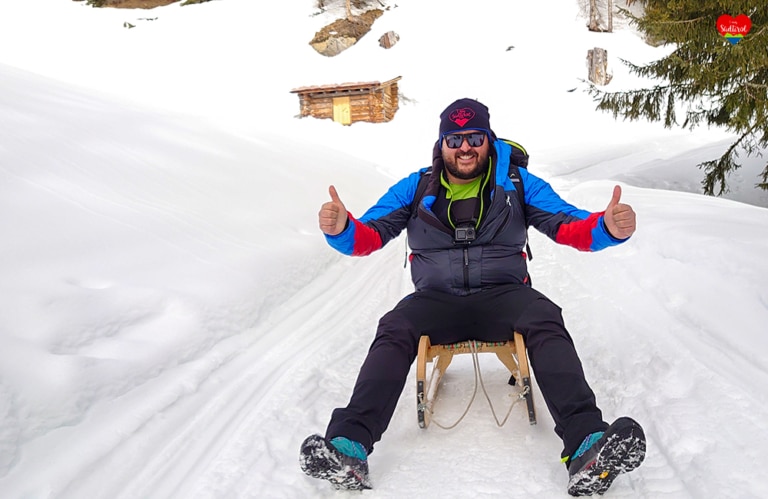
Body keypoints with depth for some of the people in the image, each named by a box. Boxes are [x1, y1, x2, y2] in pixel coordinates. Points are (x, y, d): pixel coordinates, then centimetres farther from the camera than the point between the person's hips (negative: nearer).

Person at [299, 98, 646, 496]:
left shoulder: (518, 183, 7)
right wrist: (340, 228, -26)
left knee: (547, 324, -30)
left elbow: (567, 226, -3)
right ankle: (348, 448, -37)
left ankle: (587, 446, -43)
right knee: (393, 332, -28)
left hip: (503, 296, 0)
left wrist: (609, 228, -26)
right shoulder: (416, 188, 8)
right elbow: (369, 234, -1)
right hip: (434, 300, 1)